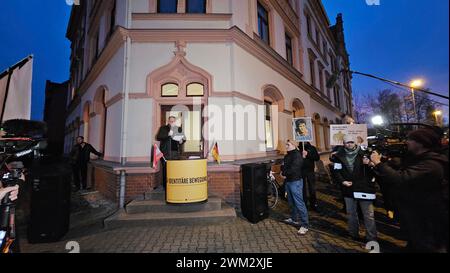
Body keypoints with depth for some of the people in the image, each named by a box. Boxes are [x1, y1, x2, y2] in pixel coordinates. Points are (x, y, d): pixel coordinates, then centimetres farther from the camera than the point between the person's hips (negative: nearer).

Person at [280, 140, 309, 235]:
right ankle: (294, 219, 35)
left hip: (295, 181, -9)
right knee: (291, 202, 20)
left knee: (299, 203, -5)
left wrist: (285, 174, -12)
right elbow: (284, 165, 16)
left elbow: (293, 168, -24)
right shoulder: (288, 155, 13)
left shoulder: (297, 155, -16)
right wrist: (282, 172, -5)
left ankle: (305, 225, 4)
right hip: (288, 181, 9)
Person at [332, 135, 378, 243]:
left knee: (369, 215, 3)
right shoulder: (339, 155, 0)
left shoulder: (363, 153, -3)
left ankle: (372, 239, 17)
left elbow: (373, 170, 1)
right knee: (351, 213, 16)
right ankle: (353, 234, 34)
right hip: (349, 189, 2)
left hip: (364, 188, -2)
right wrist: (342, 181, -10)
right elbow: (336, 171, 3)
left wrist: (368, 164, -20)